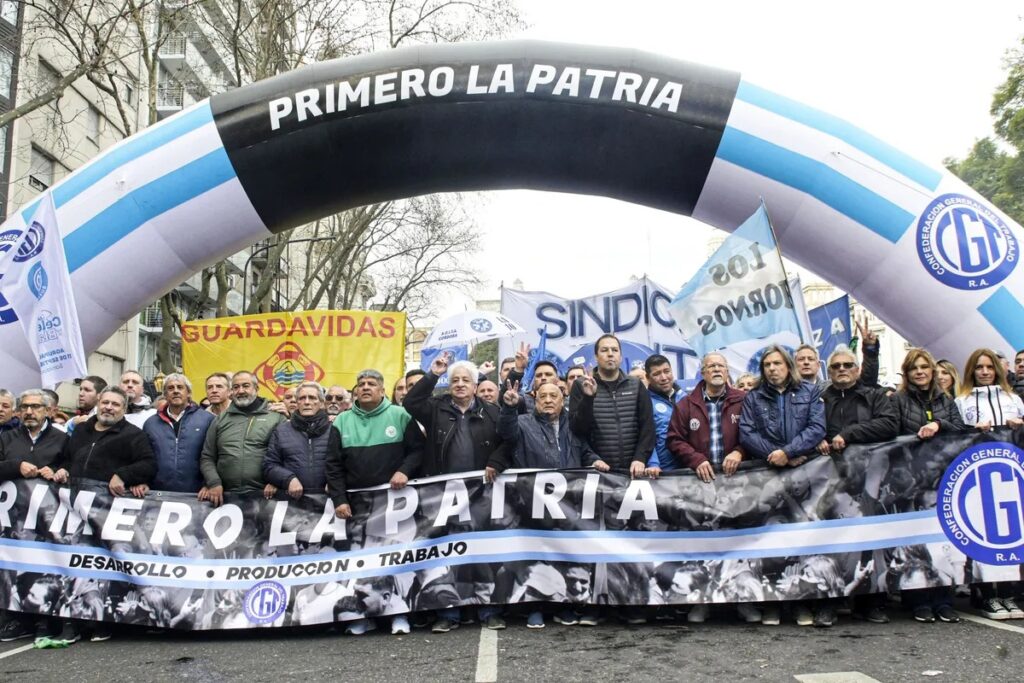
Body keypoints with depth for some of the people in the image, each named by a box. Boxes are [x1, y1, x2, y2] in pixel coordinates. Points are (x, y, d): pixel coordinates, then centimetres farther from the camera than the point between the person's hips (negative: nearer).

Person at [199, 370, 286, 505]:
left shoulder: (276, 417, 4)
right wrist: (213, 483, -2)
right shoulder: (221, 420, 14)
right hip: (226, 495, 3)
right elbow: (207, 458, 13)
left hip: (263, 495, -2)